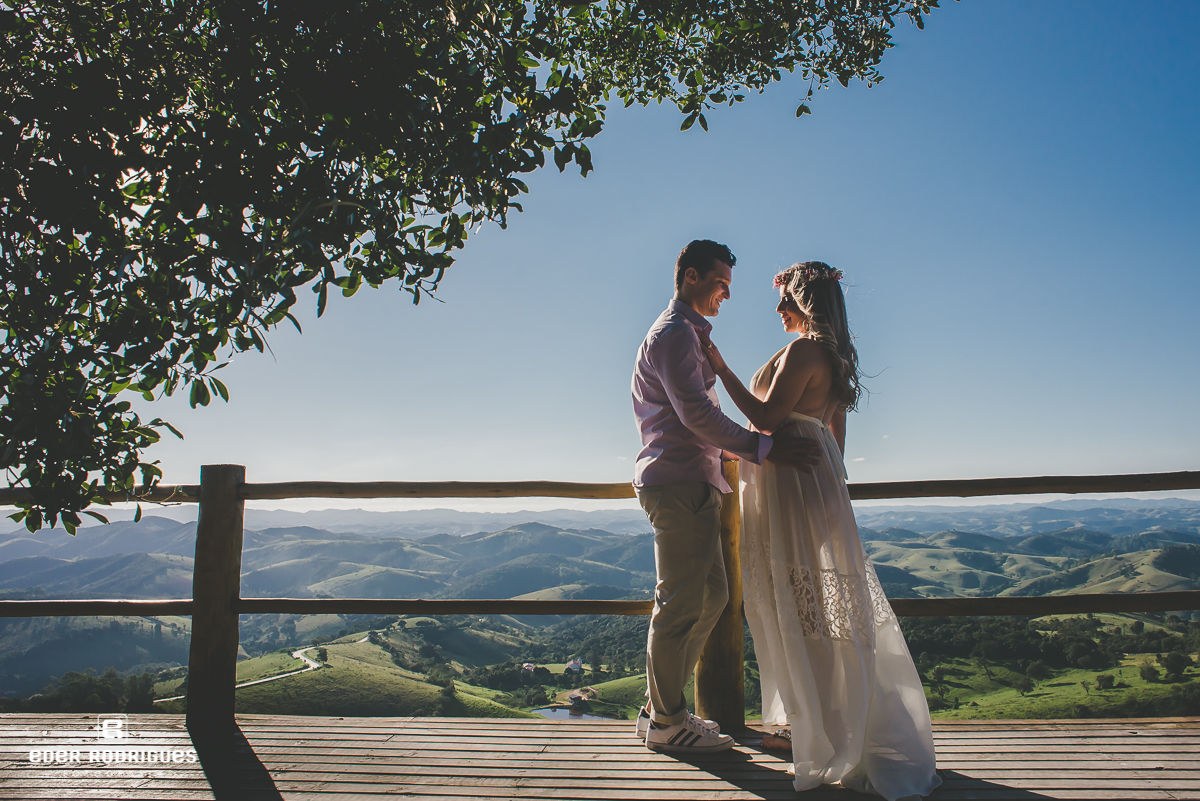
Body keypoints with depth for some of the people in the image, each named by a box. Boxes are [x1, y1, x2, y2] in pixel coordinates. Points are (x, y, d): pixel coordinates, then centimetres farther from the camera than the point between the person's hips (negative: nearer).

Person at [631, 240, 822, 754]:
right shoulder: (674, 333, -9)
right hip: (680, 483, -11)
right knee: (680, 603, -4)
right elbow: (696, 413, -21)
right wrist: (764, 448, -21)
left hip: (691, 483, 11)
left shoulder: (688, 334, 26)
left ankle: (662, 707, 22)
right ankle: (666, 723, 8)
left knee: (711, 594, 13)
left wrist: (729, 451, 19)